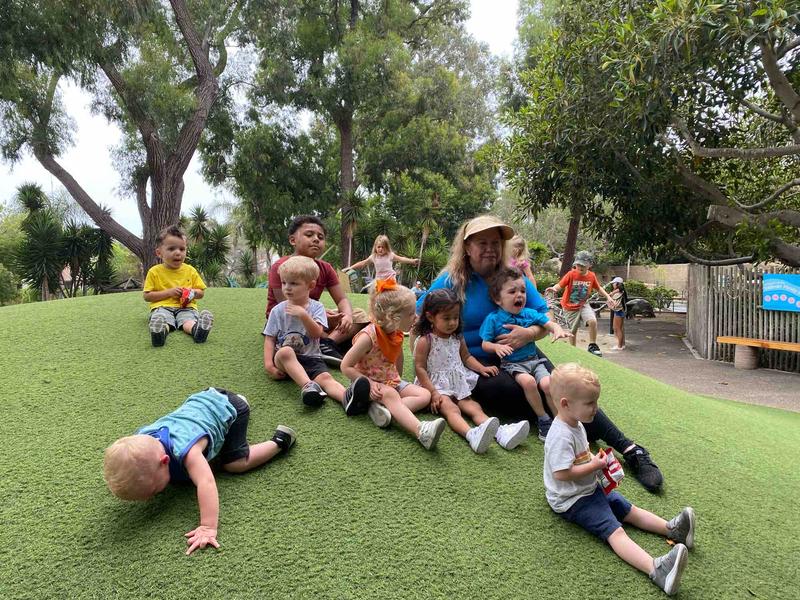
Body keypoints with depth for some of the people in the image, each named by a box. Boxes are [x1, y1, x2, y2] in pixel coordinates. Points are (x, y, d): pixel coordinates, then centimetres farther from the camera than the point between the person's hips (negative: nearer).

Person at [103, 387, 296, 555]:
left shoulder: (183, 448, -47)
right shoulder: (140, 442, -23)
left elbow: (206, 483, -57)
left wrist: (208, 528, -61)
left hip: (227, 408, -7)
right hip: (201, 399, 7)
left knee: (234, 463, -15)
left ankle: (279, 442, 5)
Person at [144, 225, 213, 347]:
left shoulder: (190, 270, 13)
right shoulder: (154, 272, 7)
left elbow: (201, 293, 17)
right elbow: (146, 296, 4)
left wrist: (193, 292, -7)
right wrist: (169, 292, -8)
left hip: (186, 307, 1)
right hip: (163, 307, 0)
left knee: (188, 322, -34)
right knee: (160, 319, -36)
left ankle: (197, 329, -67)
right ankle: (159, 332, -68)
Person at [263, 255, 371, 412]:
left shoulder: (316, 307, 5)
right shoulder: (278, 310, 4)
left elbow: (317, 333, -6)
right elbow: (270, 339, 3)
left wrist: (303, 315, -18)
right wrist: (269, 364, -10)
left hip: (311, 358, 0)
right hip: (284, 359, 0)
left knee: (325, 377, -29)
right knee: (285, 352, -36)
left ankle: (347, 397, -59)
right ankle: (308, 386, -51)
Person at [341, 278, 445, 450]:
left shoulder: (397, 334, -1)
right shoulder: (368, 336, -23)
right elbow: (346, 366, -20)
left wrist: (397, 380, 5)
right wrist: (369, 383, -25)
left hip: (392, 382, 7)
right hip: (372, 386, -7)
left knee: (425, 395, -10)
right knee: (390, 394, -37)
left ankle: (383, 409, -28)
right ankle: (421, 431, -54)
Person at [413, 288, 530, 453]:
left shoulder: (457, 338, 10)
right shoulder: (425, 341, -9)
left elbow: (466, 357, 21)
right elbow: (420, 368, -11)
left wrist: (481, 368, 2)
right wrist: (433, 392, -18)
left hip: (458, 384, 7)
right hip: (437, 385, -6)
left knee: (474, 407, -15)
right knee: (451, 409, -31)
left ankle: (501, 433, -38)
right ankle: (472, 435, -60)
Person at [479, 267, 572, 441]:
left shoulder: (530, 313, 7)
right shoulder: (493, 319, -3)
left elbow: (548, 323, 1)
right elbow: (485, 344, -3)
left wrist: (557, 330, -22)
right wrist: (497, 347, -25)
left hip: (533, 360, 3)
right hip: (511, 363, -3)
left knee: (547, 383, -23)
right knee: (528, 381, -32)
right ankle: (543, 419, -13)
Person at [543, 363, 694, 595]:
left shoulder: (576, 424, 6)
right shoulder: (561, 435, -29)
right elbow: (561, 473, -32)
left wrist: (595, 459, 4)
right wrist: (594, 465, -22)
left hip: (590, 487, 11)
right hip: (572, 500, -11)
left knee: (630, 510, 10)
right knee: (615, 531, -23)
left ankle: (671, 528, 14)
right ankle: (656, 570, -34)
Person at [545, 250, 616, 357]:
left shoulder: (592, 276, -6)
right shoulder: (571, 274, -16)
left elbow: (598, 288, 12)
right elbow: (560, 285, -18)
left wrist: (608, 297, 3)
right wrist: (554, 288, -40)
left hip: (584, 305, 2)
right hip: (570, 307, -2)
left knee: (593, 321, -22)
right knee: (573, 331, 6)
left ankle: (592, 346, -3)